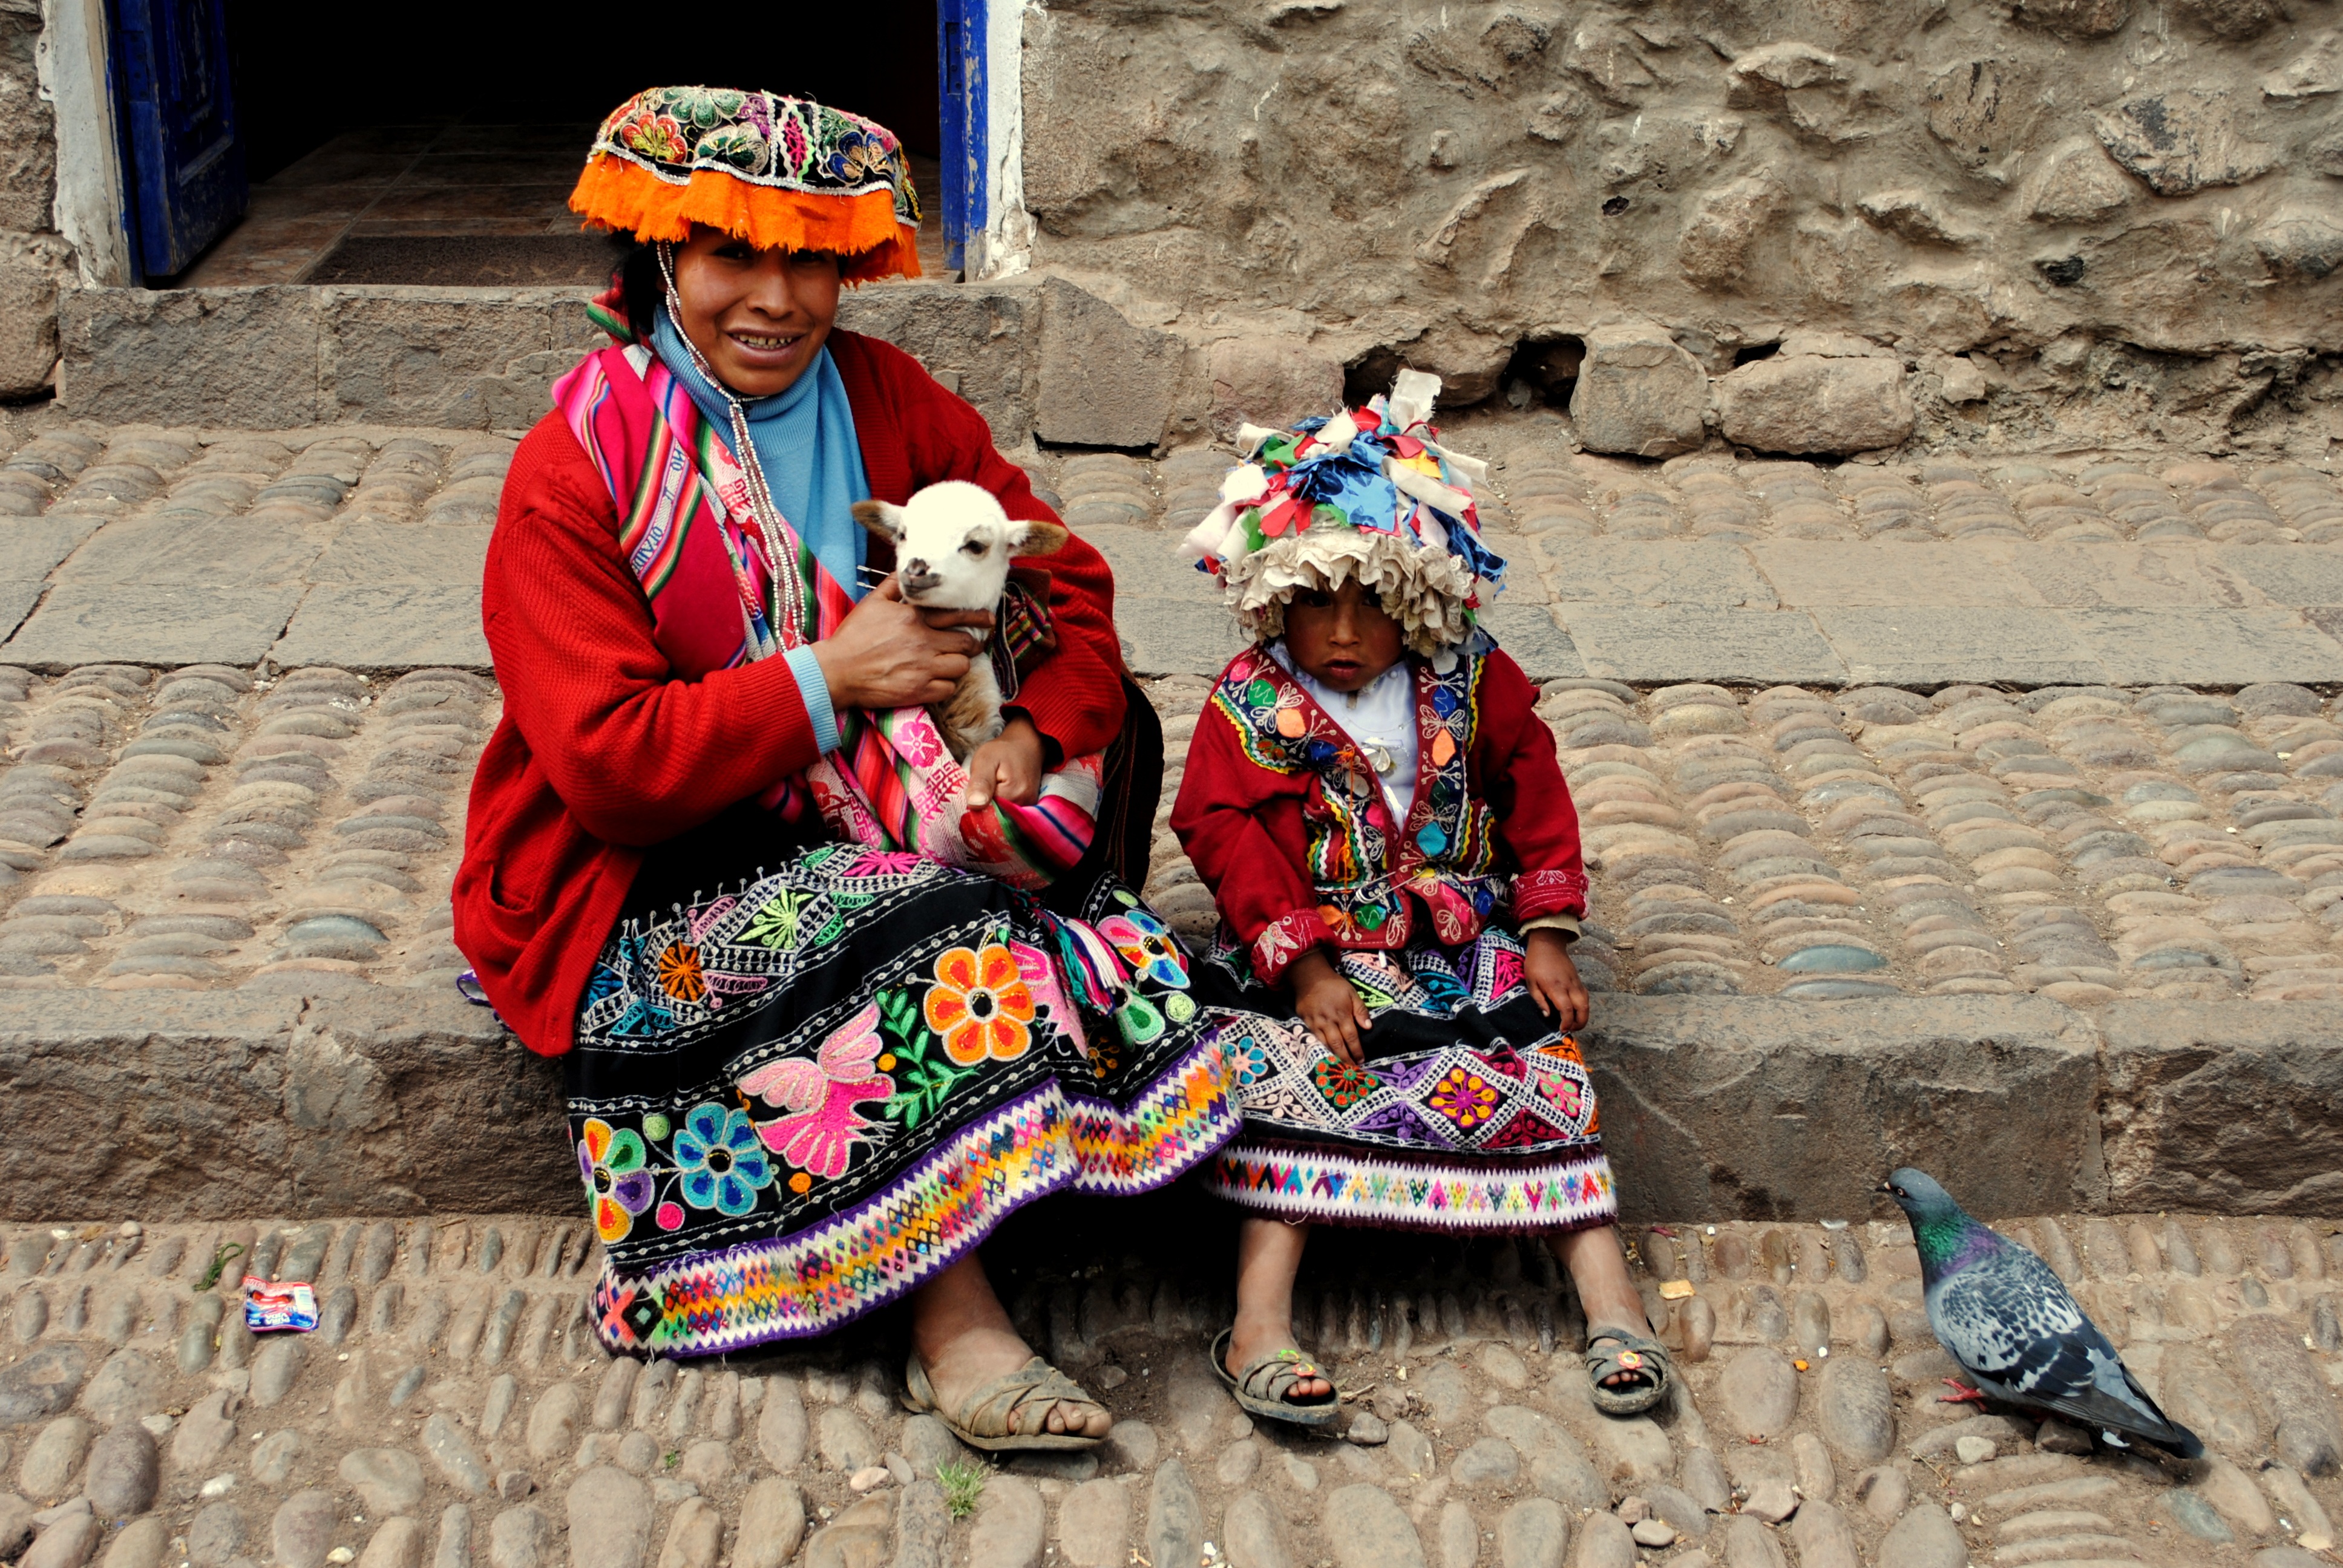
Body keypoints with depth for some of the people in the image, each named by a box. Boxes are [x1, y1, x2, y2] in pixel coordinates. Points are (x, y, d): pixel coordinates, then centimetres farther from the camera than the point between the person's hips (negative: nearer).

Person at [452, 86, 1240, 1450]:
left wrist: (1028, 747, -13)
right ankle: (956, 1326, -24)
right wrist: (829, 681, -20)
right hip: (636, 895, -5)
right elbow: (607, 762, -19)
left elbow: (1068, 581, 5)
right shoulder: (573, 476, -11)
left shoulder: (890, 405, 4)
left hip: (846, 829, 6)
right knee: (928, 936, -30)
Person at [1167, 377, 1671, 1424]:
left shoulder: (1469, 686, 4)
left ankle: (1609, 1299, -14)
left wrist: (1547, 929, 4)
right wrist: (1302, 962, -19)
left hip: (1462, 937, 2)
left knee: (1539, 1074, -17)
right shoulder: (1248, 707, -4)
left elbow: (1532, 791, 12)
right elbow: (1226, 833, -9)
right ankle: (1260, 1321, -29)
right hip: (1308, 951, -2)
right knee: (1293, 1078, -27)